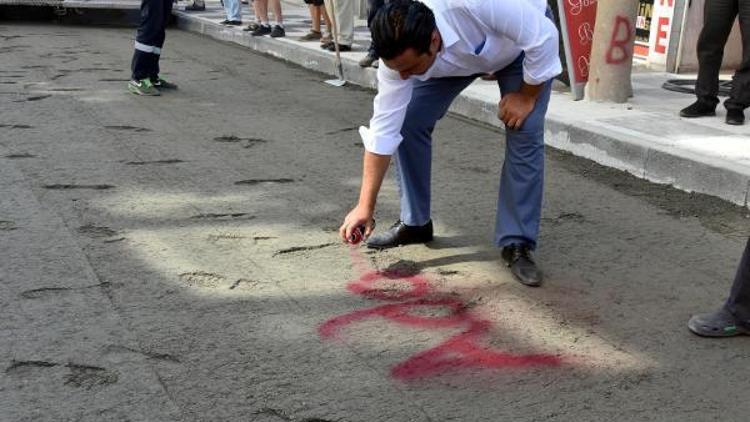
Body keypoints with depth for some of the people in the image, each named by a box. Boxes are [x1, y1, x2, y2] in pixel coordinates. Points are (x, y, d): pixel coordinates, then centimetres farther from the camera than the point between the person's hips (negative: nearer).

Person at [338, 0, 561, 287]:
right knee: (407, 122, -8)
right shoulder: (398, 53, -31)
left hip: (521, 41, -3)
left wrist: (527, 96, -22)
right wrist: (365, 207, -21)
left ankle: (517, 244, -7)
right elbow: (384, 129, -24)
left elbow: (544, 37, -33)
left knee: (524, 132, -19)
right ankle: (415, 223, 10)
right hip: (455, 57, 3)